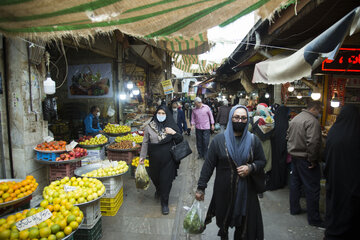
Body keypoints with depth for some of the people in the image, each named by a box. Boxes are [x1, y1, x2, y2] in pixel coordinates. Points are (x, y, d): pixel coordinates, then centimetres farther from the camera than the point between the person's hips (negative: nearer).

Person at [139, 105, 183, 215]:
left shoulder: (171, 126, -2)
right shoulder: (149, 127, -2)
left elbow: (180, 140, 2)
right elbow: (145, 142, 3)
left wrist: (174, 133, -16)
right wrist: (142, 156, 2)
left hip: (168, 159, -1)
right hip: (154, 158, 1)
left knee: (166, 180, 2)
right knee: (155, 177, 18)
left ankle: (164, 203, 19)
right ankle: (158, 190, 52)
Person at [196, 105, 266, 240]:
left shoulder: (253, 140, -1)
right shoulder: (219, 140, -7)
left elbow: (262, 161, 7)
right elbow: (208, 165, -6)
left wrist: (251, 168, -14)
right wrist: (200, 187, -6)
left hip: (246, 190, 1)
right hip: (224, 190, -1)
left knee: (244, 223, 9)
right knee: (223, 219, 17)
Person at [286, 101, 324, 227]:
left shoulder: (295, 118, 11)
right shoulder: (312, 121, -19)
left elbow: (288, 137, 17)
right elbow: (313, 142, -27)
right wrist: (313, 160, -18)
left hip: (294, 155, 9)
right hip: (305, 159, -9)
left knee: (295, 183, 19)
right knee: (312, 188, 2)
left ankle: (294, 208, 32)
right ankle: (314, 219, 12)